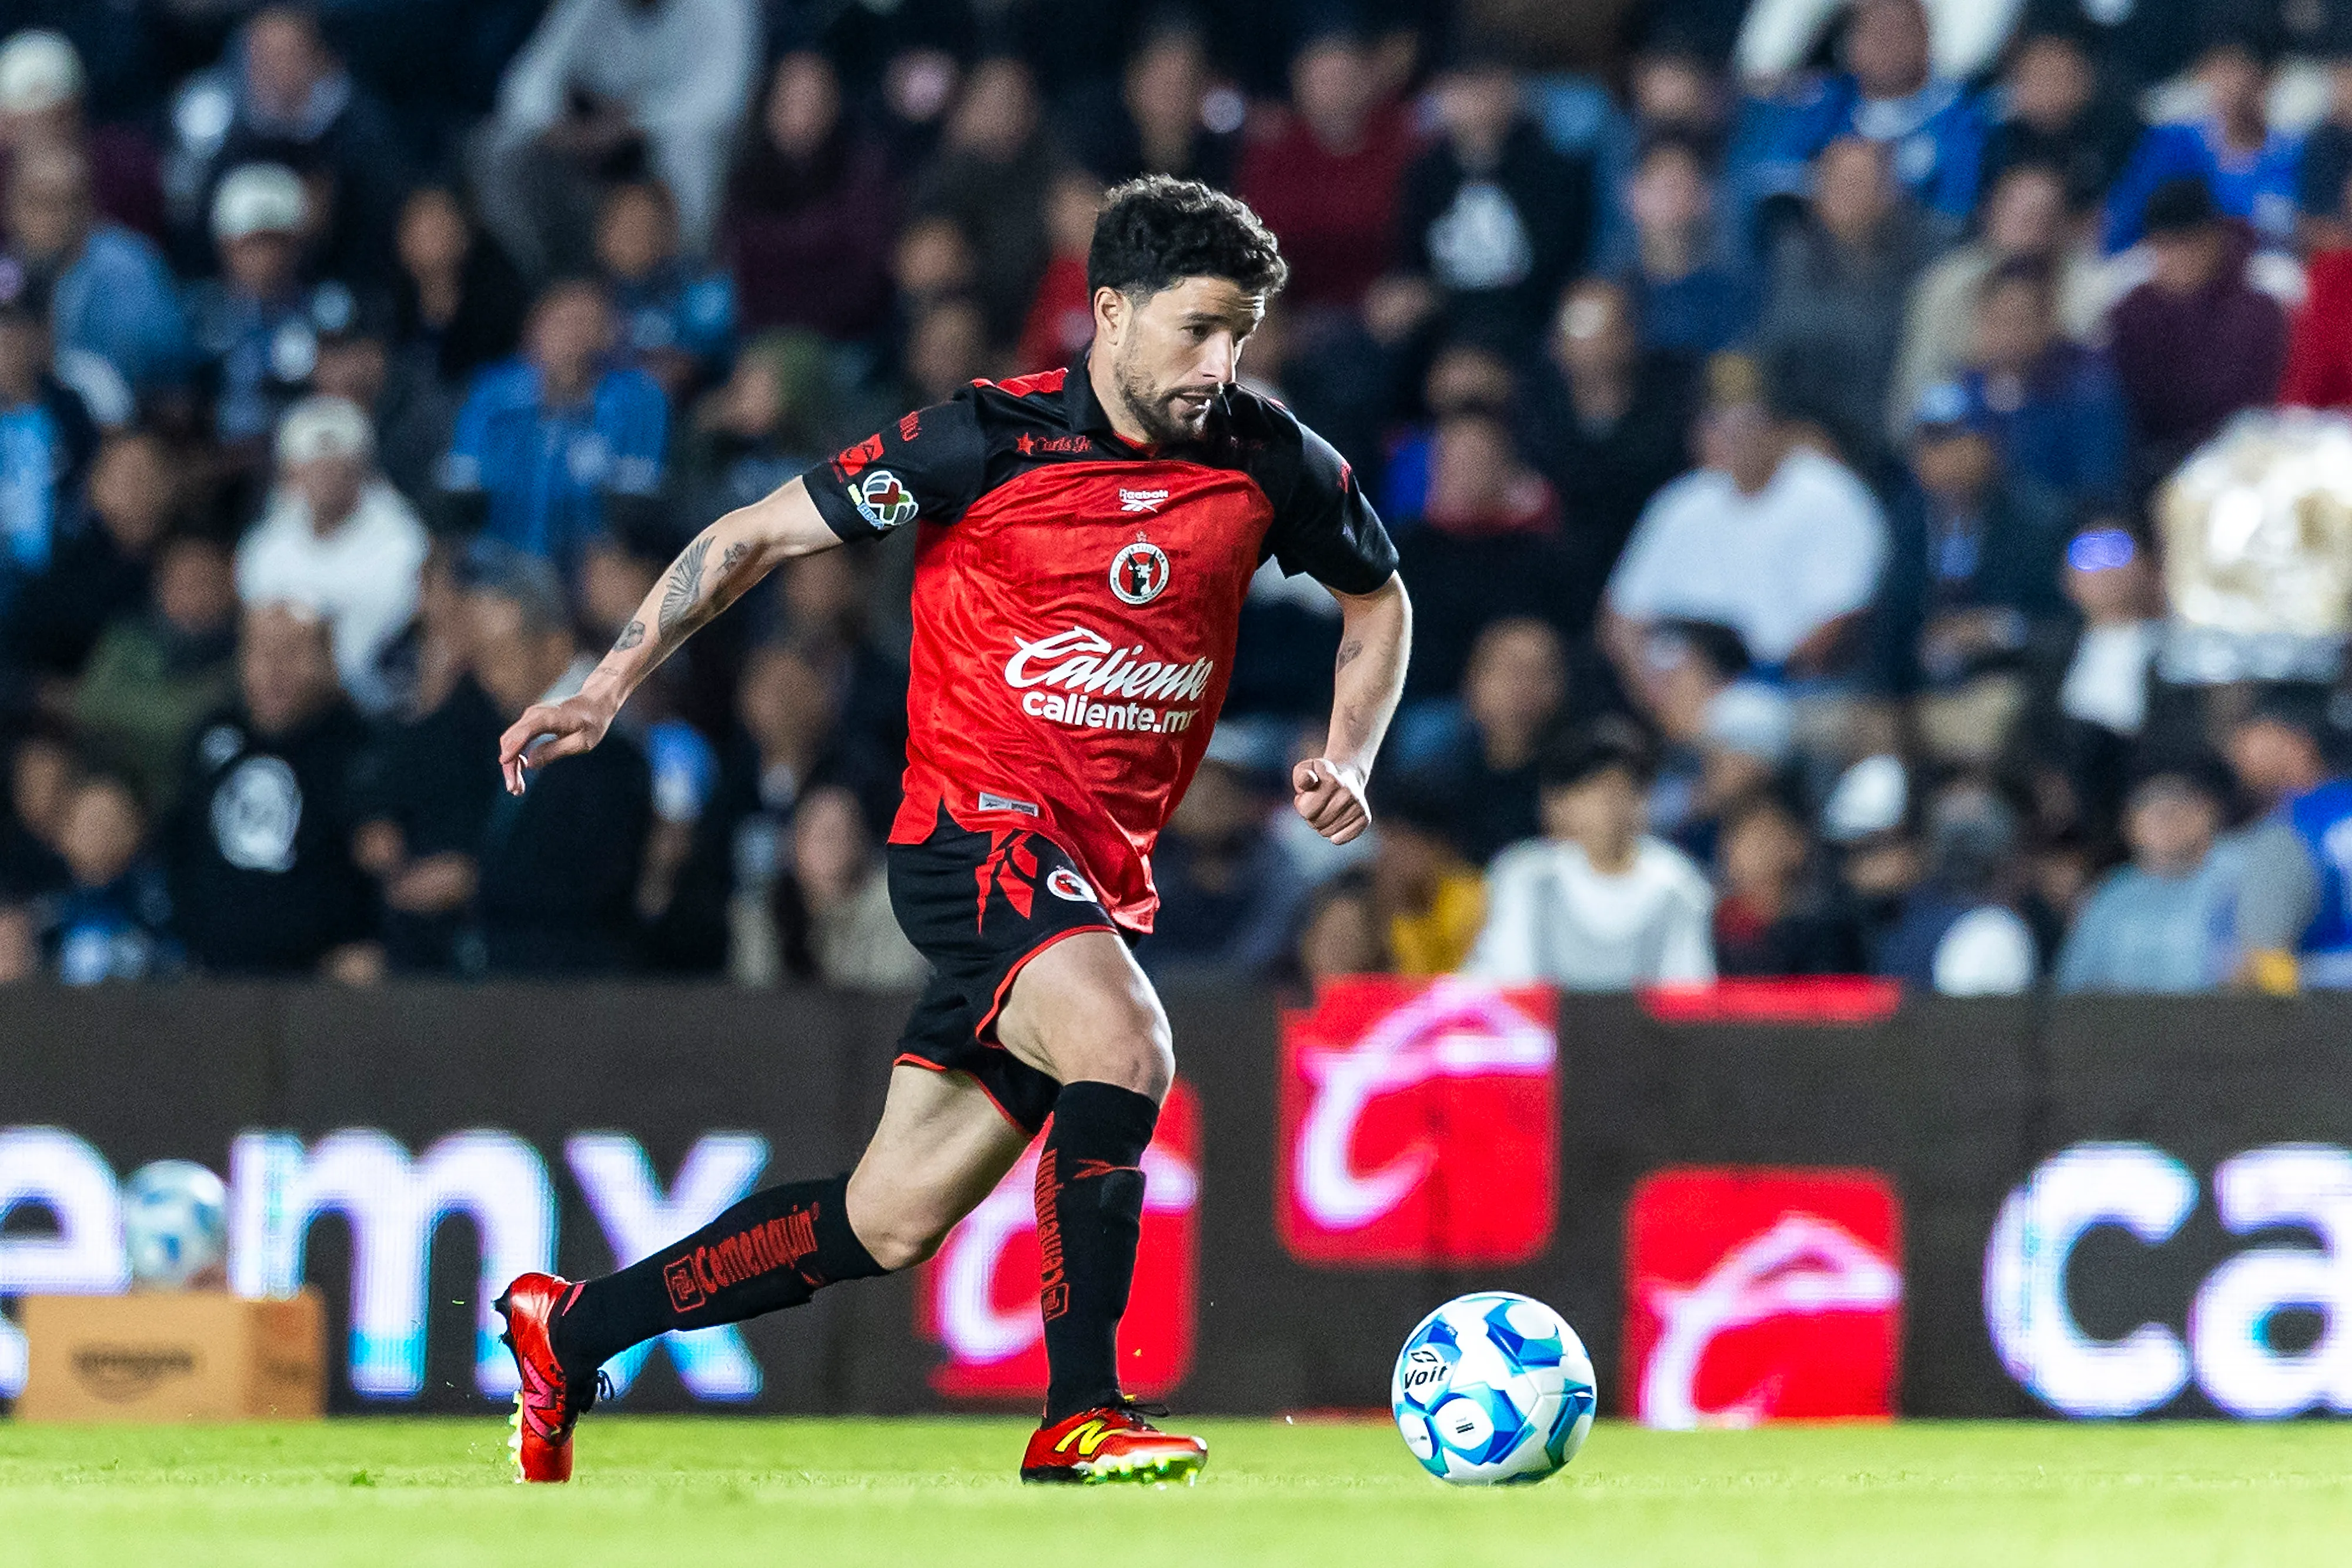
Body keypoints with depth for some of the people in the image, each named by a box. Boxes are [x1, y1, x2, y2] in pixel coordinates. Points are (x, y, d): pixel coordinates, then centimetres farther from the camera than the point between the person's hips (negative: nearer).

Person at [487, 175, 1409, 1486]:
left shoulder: (1270, 462, 3)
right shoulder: (990, 442, -9)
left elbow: (1381, 599, 22)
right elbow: (758, 535, 0)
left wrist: (1347, 759, 5)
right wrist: (611, 686, -3)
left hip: (1100, 876, 5)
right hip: (975, 829, -5)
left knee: (892, 1224, 6)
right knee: (1125, 1049, -33)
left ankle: (571, 1332, 22)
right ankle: (1082, 1416, -24)